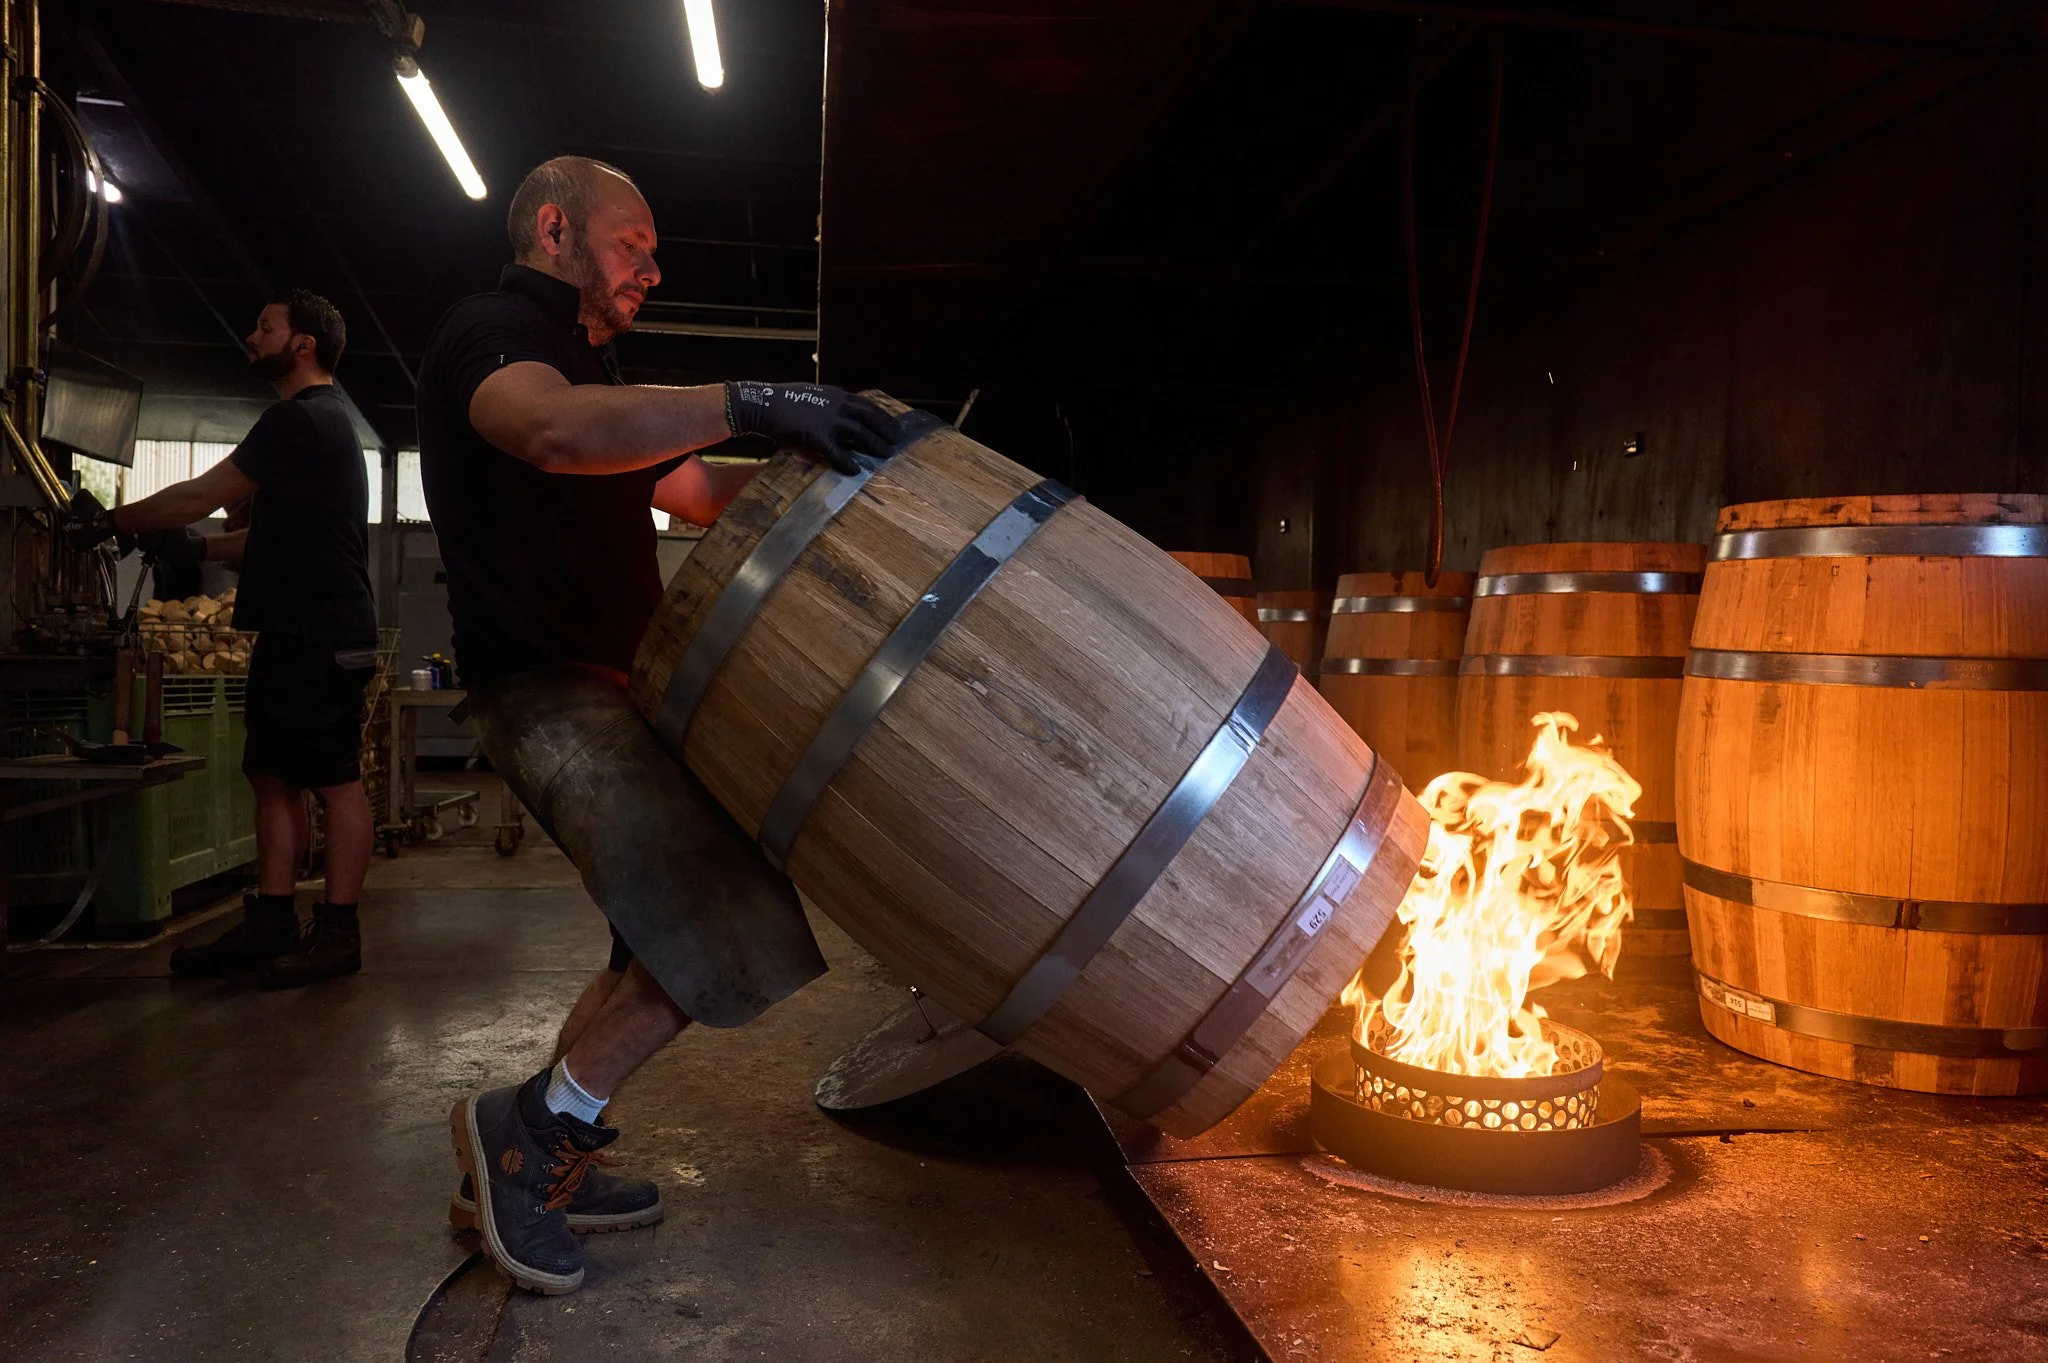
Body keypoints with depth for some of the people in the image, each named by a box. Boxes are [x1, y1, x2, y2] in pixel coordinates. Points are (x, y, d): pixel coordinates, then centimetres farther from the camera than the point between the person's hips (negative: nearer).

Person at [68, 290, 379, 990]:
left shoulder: (301, 419, -11)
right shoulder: (323, 420, 23)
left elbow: (203, 494, -10)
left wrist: (111, 522, 3)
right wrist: (193, 547, 20)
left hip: (321, 637, -11)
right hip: (297, 635, 11)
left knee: (335, 780, -7)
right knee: (274, 776, 10)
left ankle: (337, 932, -3)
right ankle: (270, 924, 14)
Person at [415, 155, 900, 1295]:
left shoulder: (591, 373, 25)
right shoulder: (488, 332, -7)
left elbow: (702, 493, 20)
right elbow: (555, 432, -31)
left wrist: (816, 450, 5)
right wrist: (747, 402, -36)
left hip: (613, 684, 11)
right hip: (548, 688, -11)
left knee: (677, 928, 14)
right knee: (735, 926, -19)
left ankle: (535, 1169, 22)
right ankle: (529, 1127, -3)